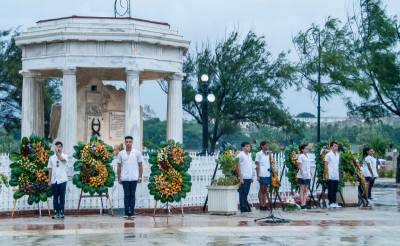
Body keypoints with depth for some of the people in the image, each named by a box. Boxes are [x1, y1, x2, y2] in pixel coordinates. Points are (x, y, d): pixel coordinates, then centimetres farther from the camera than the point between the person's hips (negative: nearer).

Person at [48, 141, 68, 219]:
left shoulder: (65, 156, 1)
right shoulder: (51, 158, 9)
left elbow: (61, 158, -25)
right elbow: (50, 170, 10)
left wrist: (57, 151, -21)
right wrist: (49, 180, 7)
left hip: (62, 180, -2)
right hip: (54, 180, 2)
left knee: (62, 197, 1)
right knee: (55, 197, 4)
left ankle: (61, 212, 6)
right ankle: (56, 213, 9)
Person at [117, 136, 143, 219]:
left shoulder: (137, 153, 3)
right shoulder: (121, 153, 6)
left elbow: (140, 165, 6)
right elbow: (119, 166, 10)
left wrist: (140, 176, 0)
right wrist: (119, 178, 5)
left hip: (134, 178, -1)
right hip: (124, 178, 1)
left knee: (132, 195, 1)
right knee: (126, 195, 3)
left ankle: (132, 212, 5)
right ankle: (126, 213, 6)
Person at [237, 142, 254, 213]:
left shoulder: (249, 155, 15)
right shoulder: (240, 155, -8)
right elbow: (238, 167, -11)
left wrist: (252, 177, 16)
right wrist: (240, 177, -15)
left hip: (249, 178, 7)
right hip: (243, 178, -7)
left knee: (246, 193, 11)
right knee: (242, 193, -1)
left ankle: (247, 207, 16)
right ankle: (243, 208, 2)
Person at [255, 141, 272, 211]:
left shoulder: (268, 153, 15)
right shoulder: (259, 154, -1)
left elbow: (270, 162, 7)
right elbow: (257, 165, -4)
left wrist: (269, 153, 1)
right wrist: (257, 175, -10)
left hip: (268, 174, 5)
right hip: (262, 175, -5)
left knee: (265, 190, 8)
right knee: (261, 190, -1)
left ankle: (264, 204, 10)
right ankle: (261, 205, 2)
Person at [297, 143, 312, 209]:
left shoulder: (308, 156, 14)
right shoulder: (301, 156, -5)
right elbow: (299, 165, -12)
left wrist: (310, 174, 12)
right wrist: (302, 173, -21)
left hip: (308, 176, 7)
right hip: (302, 176, -7)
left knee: (306, 190, 5)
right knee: (302, 190, -3)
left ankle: (304, 203, 6)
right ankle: (302, 204, -3)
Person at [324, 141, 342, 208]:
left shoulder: (338, 155, 14)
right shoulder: (328, 155, -5)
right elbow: (326, 164, -7)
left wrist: (338, 173, 15)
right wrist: (327, 174, -14)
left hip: (336, 176, 6)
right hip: (331, 176, -6)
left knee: (335, 190, 8)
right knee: (331, 190, -3)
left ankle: (334, 202, 11)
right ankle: (331, 203, -1)